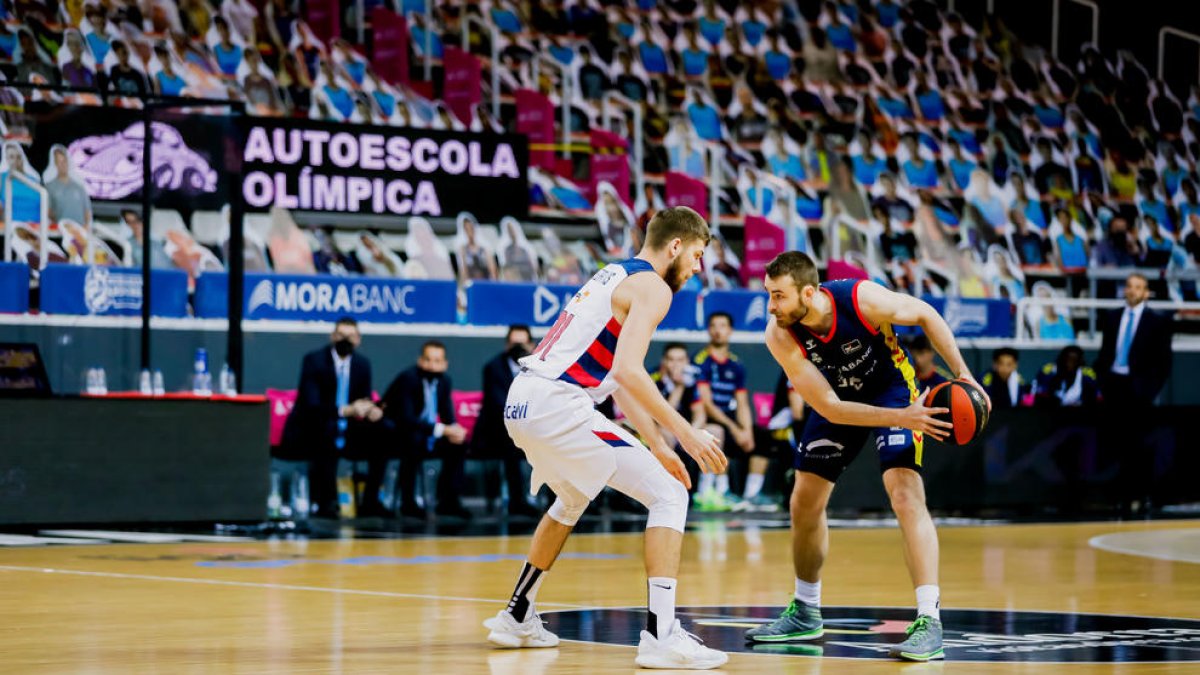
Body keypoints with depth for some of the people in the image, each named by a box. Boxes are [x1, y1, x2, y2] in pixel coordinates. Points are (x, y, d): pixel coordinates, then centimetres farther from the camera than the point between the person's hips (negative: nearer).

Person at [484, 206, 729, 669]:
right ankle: (661, 635, -15)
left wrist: (657, 447, 27)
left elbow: (619, 378, 28)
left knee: (572, 501, 35)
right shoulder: (652, 287, -5)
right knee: (669, 495, -7)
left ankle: (516, 618, 40)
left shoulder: (614, 277, 24)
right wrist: (684, 432, -16)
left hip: (522, 402, 10)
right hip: (558, 404, -10)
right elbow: (628, 371, -19)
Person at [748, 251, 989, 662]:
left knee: (905, 495, -22)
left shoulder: (863, 299, -33)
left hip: (892, 387, -4)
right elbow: (830, 408, -27)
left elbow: (925, 315, -12)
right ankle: (805, 615, 29)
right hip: (838, 399, 4)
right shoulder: (781, 336, -27)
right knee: (805, 503, 7)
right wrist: (899, 418, -36)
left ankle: (929, 623, -25)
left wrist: (962, 374, -16)